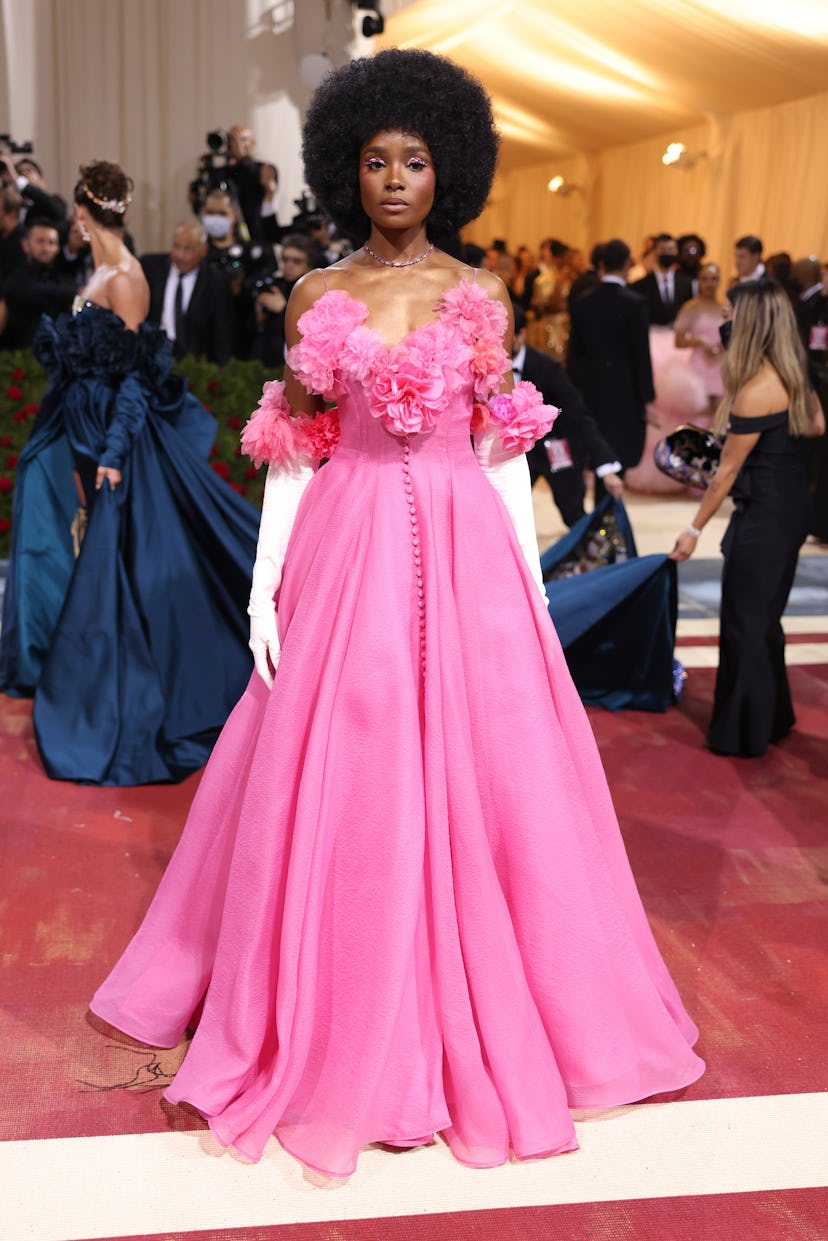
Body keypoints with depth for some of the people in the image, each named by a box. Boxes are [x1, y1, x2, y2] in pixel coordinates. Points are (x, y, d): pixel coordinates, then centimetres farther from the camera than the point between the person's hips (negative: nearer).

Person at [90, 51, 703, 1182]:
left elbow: (506, 452, 6)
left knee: (478, 781, 3)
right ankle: (350, 1029, 22)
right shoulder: (317, 298, 7)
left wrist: (532, 585, 1)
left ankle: (475, 1017, 24)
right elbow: (293, 452, 6)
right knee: (341, 791, 2)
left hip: (467, 553, 0)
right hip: (348, 550, 0)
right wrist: (266, 583, -1)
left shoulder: (480, 297, 7)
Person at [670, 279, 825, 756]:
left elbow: (728, 471, -17)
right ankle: (773, 717, 35)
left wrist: (695, 528, -10)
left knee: (746, 620, 5)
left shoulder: (755, 391, -22)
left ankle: (746, 733, 17)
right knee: (766, 615, 21)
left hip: (765, 515, -9)